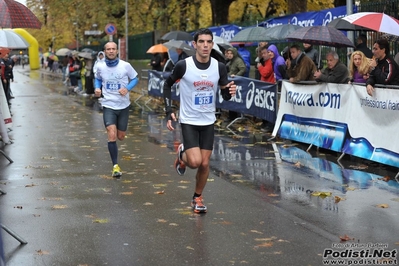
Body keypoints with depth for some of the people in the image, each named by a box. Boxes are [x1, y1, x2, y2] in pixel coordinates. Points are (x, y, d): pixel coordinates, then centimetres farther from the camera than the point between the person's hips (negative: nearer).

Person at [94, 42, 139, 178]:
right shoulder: (100, 67, -3)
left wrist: (127, 88, -15)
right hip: (108, 106, -1)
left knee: (120, 136, 10)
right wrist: (97, 88, -4)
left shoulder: (125, 65, -8)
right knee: (112, 135, -16)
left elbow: (135, 79, 4)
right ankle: (115, 166, -6)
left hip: (123, 105, 1)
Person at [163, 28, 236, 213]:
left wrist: (229, 92, -24)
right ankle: (182, 155, 21)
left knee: (204, 164, 5)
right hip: (188, 121, -3)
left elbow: (225, 95, 1)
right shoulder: (183, 65, -15)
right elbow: (167, 84, 2)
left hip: (208, 122, 3)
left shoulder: (219, 67, -7)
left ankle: (197, 198, 28)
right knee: (195, 162, -16)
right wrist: (169, 111, -6)